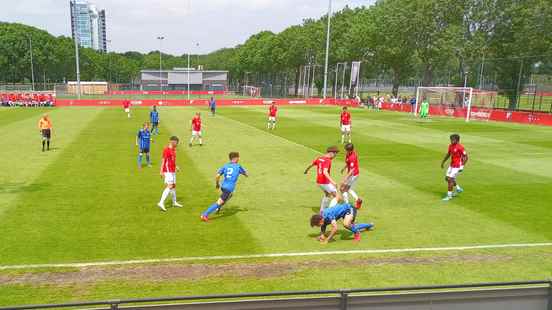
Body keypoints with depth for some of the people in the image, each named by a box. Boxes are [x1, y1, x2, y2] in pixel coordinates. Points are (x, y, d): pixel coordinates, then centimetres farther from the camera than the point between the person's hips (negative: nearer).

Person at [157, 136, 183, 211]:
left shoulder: (174, 149, 13)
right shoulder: (166, 150, -14)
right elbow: (163, 160, -16)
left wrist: (176, 166, 12)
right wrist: (161, 171, -17)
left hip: (173, 171, 9)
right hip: (168, 171, -9)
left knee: (174, 185, 16)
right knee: (169, 186, -15)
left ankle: (174, 202, 29)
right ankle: (161, 203, -16)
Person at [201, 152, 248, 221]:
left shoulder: (225, 166, 9)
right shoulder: (238, 166, 0)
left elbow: (217, 176, -1)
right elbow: (246, 175, 12)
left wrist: (217, 184, 16)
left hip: (223, 186, 7)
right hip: (229, 188, -7)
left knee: (230, 195, 37)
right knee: (219, 203, -8)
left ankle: (218, 209, 44)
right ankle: (205, 215, -16)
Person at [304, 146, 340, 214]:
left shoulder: (319, 158, 6)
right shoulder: (328, 160, -20)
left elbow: (311, 164, 22)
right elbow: (325, 172, -33)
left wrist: (307, 170, 44)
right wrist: (333, 182, -41)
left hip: (319, 181, 9)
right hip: (325, 182, -9)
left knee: (327, 194, 28)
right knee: (335, 196, 4)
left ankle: (322, 211, 30)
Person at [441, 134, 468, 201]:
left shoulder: (460, 147, -19)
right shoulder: (450, 146, 4)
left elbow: (466, 157, -16)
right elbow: (448, 154, 20)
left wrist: (462, 166, -21)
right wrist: (443, 162, 21)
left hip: (457, 166, -8)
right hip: (451, 165, 8)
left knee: (450, 179, -9)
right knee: (447, 178, 13)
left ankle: (449, 195, 3)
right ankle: (458, 189, 32)